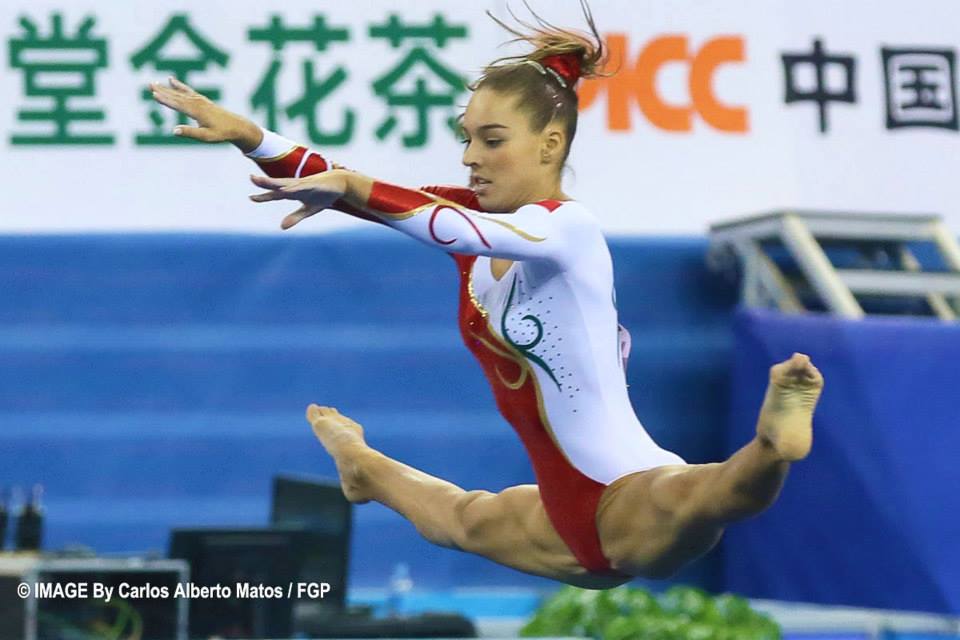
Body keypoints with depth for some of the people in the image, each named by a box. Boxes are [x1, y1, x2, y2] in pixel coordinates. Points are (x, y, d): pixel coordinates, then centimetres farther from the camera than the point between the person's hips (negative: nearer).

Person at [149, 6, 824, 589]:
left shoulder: (567, 226, -20)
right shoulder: (473, 216, 4)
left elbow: (467, 230, -40)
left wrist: (350, 188, -45)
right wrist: (245, 136, -6)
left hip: (633, 505, -10)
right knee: (466, 520, 43)